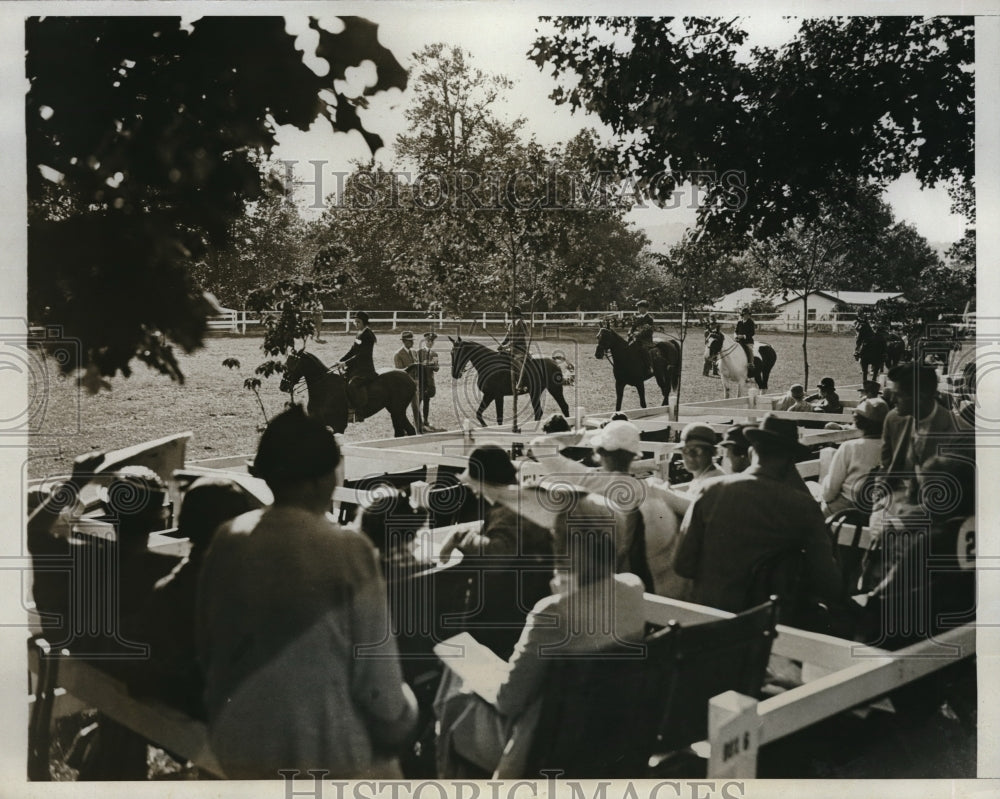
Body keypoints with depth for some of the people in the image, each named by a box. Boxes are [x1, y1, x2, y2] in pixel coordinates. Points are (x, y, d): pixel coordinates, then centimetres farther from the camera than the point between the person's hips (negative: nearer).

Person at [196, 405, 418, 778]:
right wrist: (399, 718, 4)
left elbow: (206, 646, 5)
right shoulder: (347, 550, -21)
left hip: (240, 745, 4)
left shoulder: (227, 541, -6)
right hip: (332, 752, -4)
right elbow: (376, 677, -16)